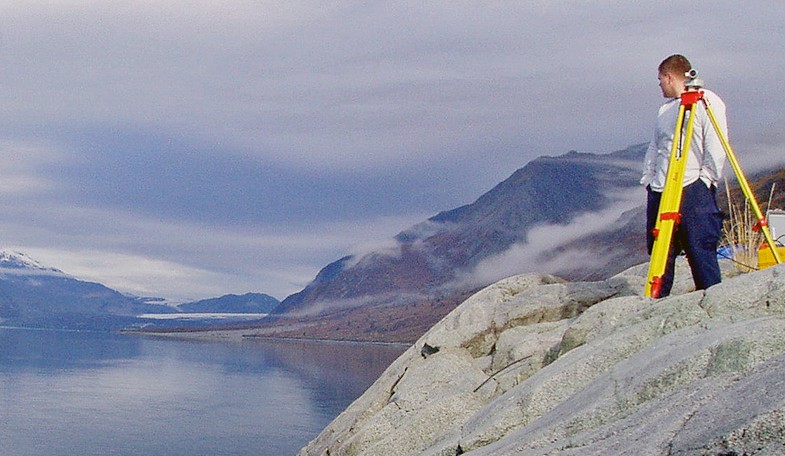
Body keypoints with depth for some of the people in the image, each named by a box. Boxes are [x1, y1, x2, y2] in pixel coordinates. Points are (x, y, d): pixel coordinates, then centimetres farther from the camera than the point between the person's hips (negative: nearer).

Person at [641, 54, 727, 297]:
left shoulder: (707, 101, -3)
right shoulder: (665, 108, 20)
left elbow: (716, 147, -10)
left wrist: (705, 181, -13)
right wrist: (648, 178, 14)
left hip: (694, 190, -7)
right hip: (659, 191, 8)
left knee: (701, 250, -8)